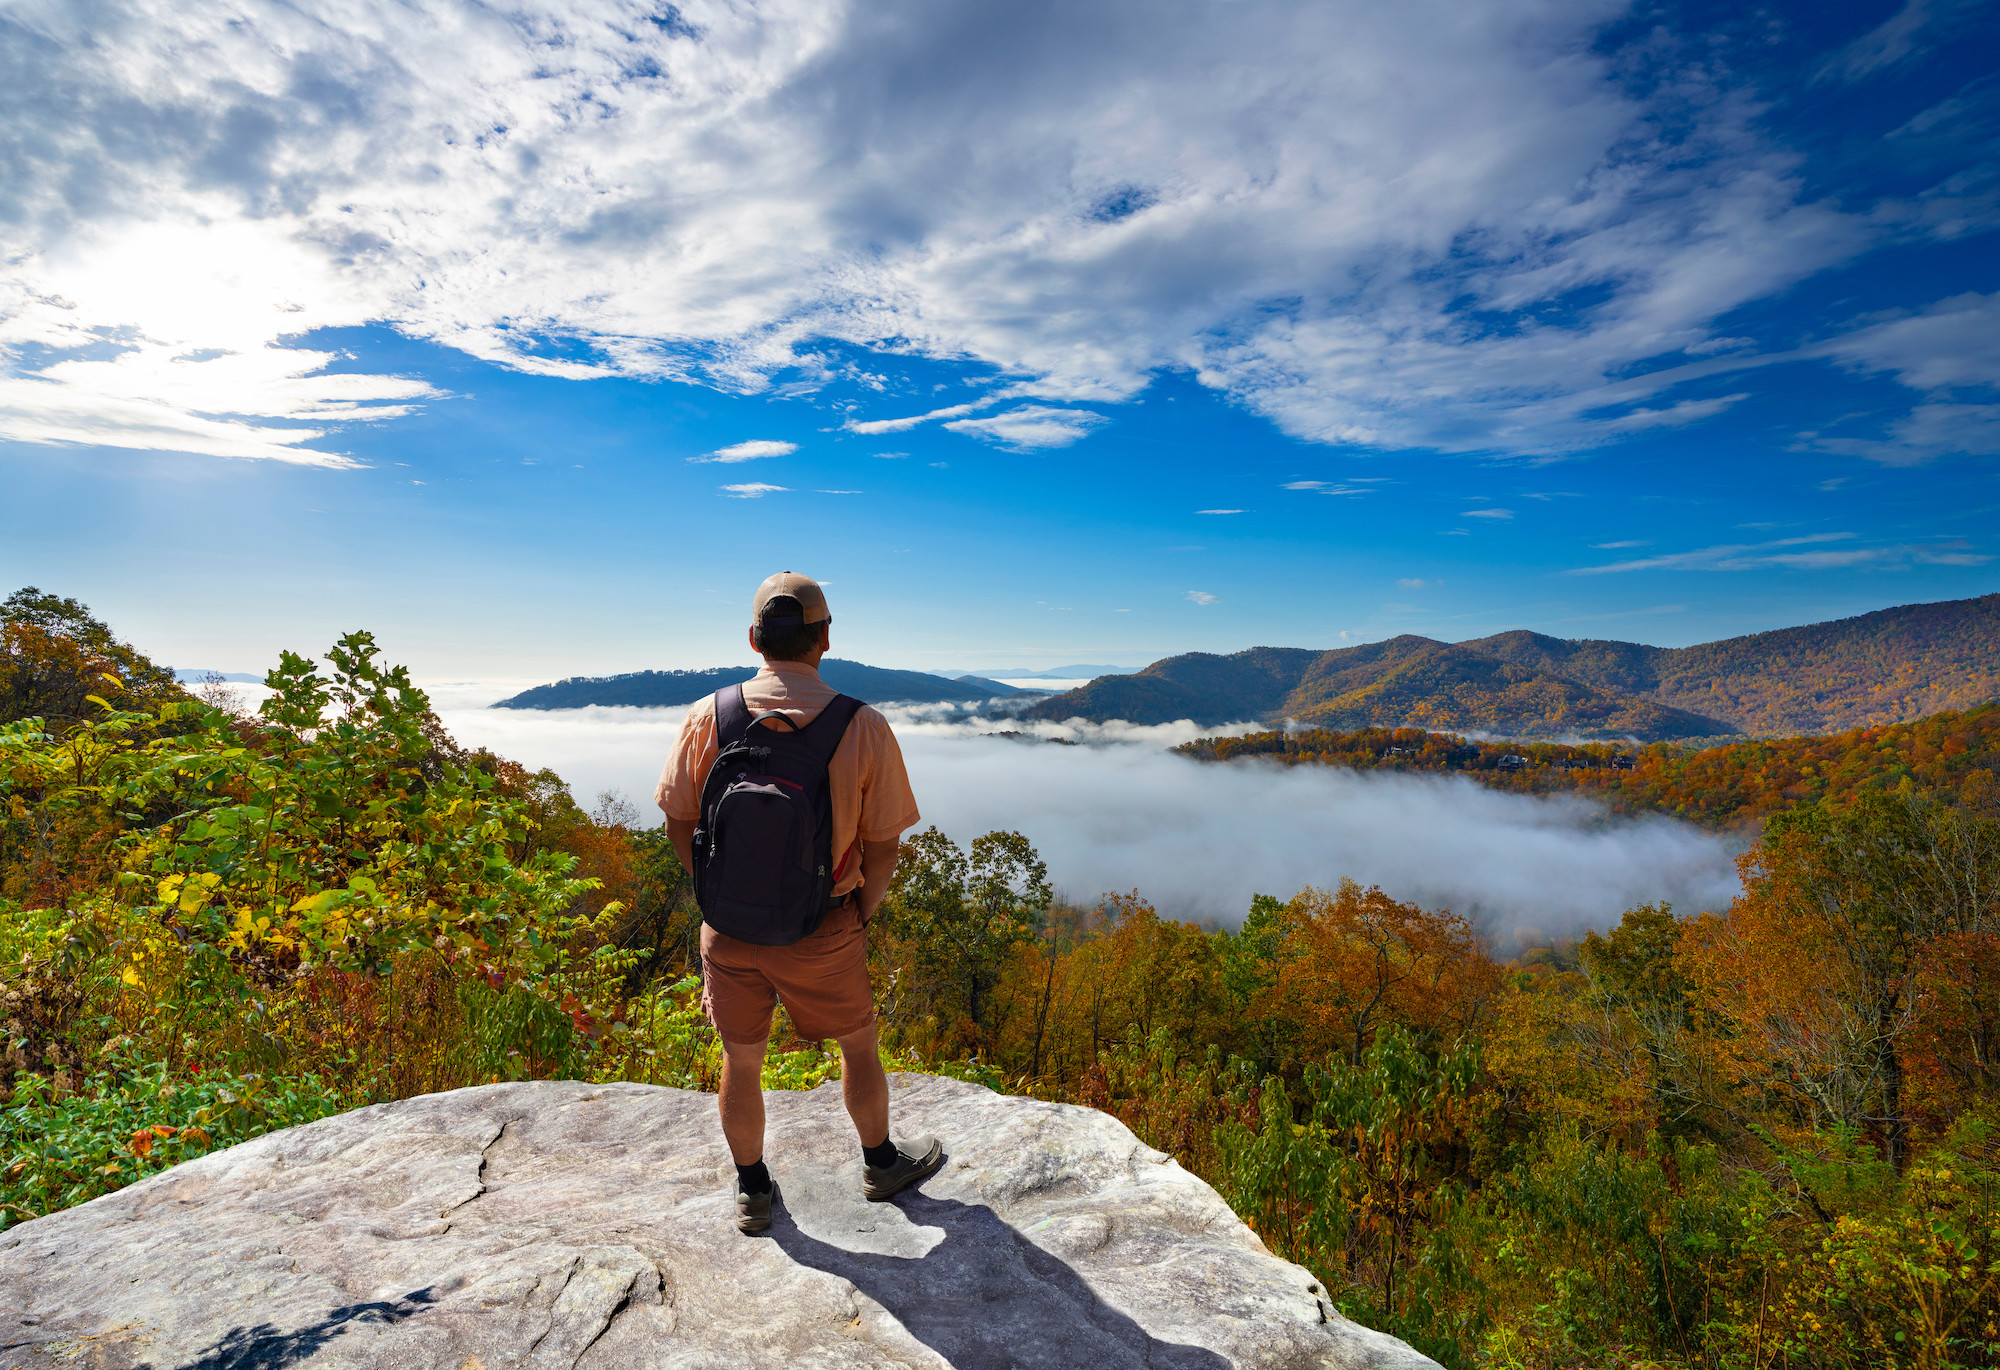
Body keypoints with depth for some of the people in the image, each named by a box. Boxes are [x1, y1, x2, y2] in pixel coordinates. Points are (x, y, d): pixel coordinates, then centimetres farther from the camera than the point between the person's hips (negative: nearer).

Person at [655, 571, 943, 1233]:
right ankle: (880, 1163, 44)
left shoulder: (707, 718, -11)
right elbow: (883, 844, -9)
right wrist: (862, 914, 7)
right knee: (858, 1043, 23)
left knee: (741, 1060, 21)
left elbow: (680, 825, -1)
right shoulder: (864, 728, -17)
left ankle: (752, 1191, 41)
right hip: (822, 932, -2)